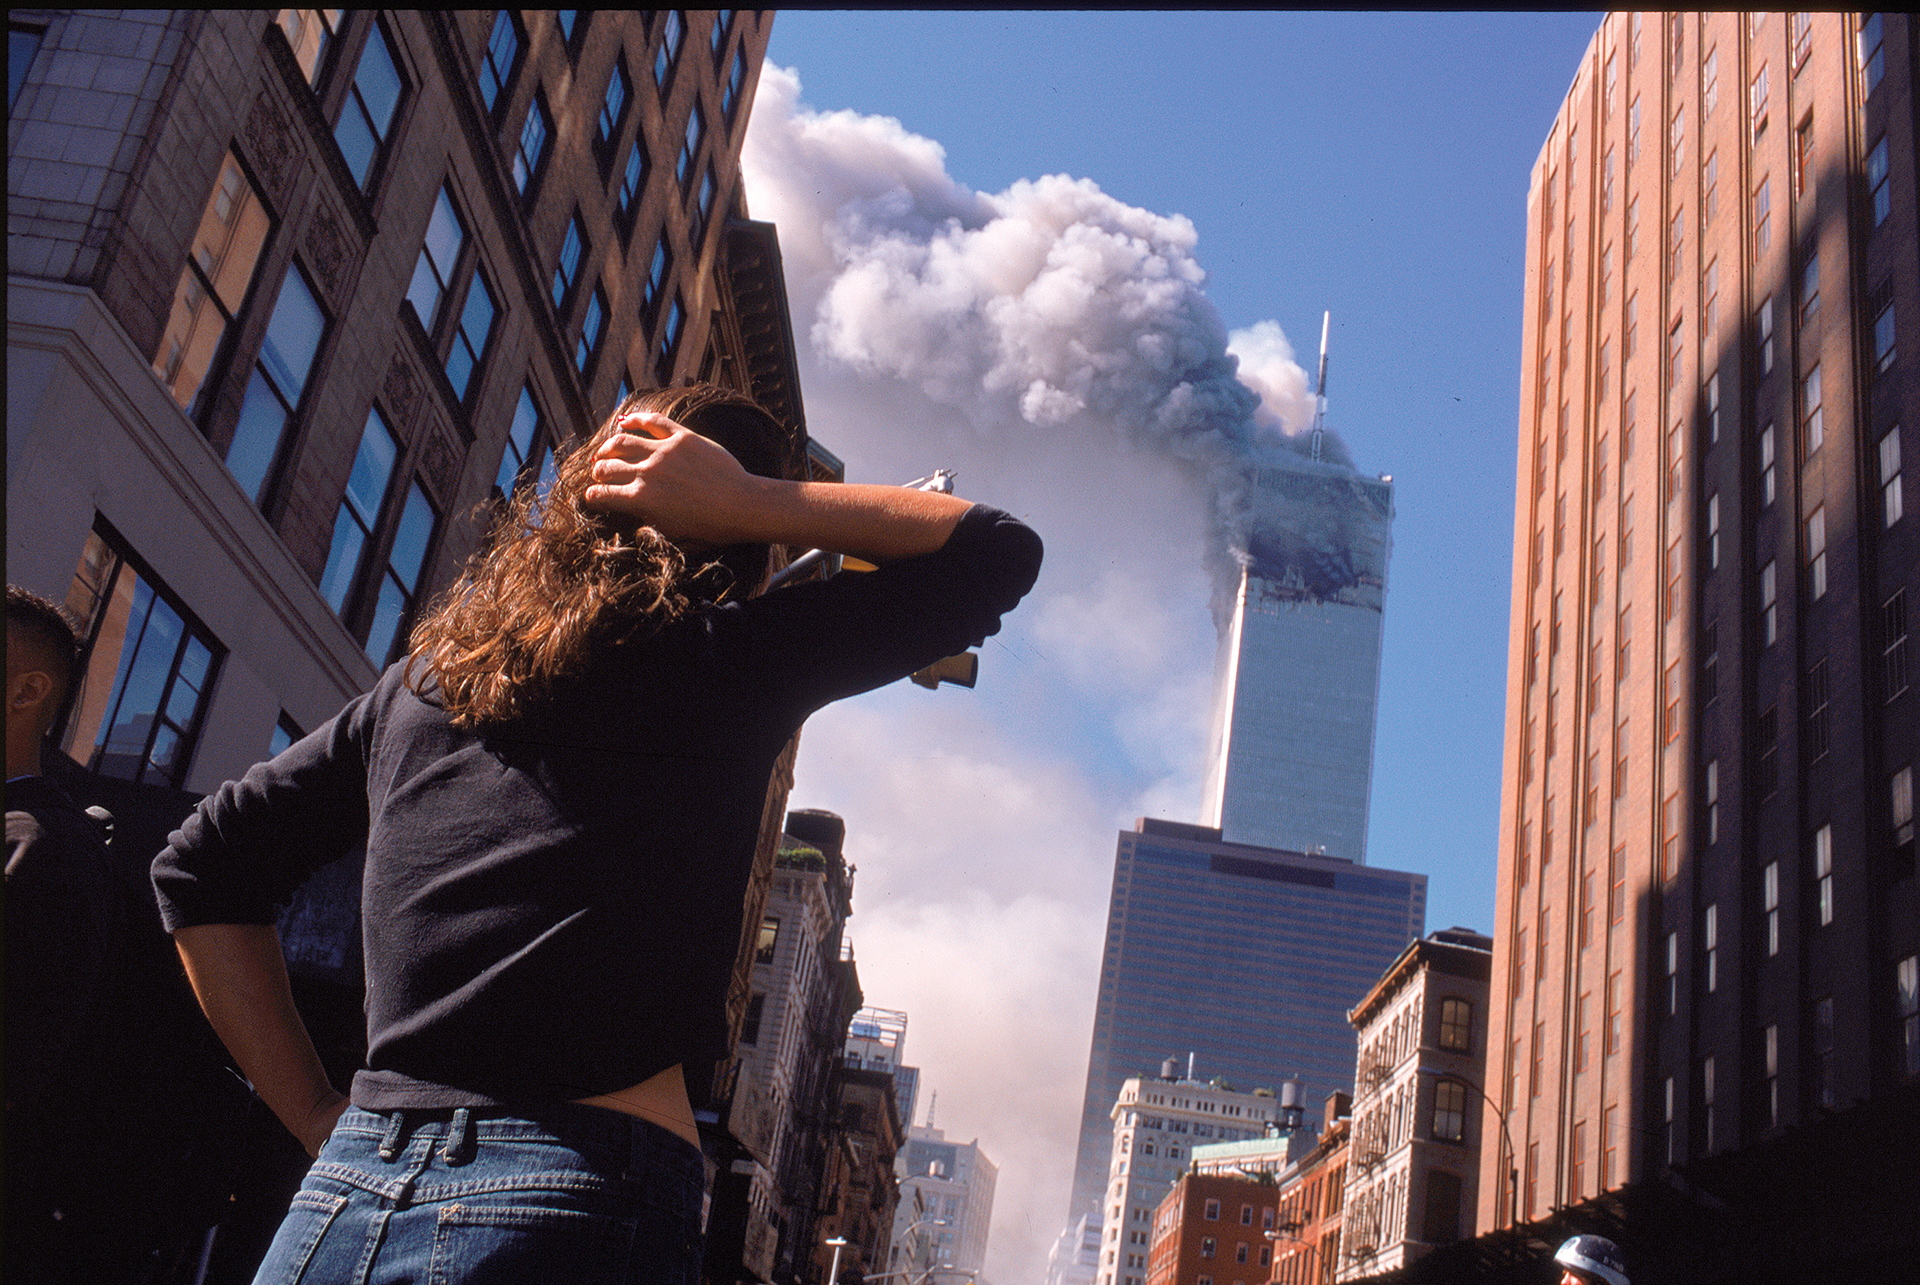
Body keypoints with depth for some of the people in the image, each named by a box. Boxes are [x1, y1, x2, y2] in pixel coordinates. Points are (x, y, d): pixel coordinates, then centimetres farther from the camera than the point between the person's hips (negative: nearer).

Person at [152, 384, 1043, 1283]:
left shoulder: (423, 677, 13)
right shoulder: (732, 657, -2)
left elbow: (200, 866, 18)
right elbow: (999, 552, 7)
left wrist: (317, 1114, 15)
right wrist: (750, 503, 3)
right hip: (580, 1194, -4)